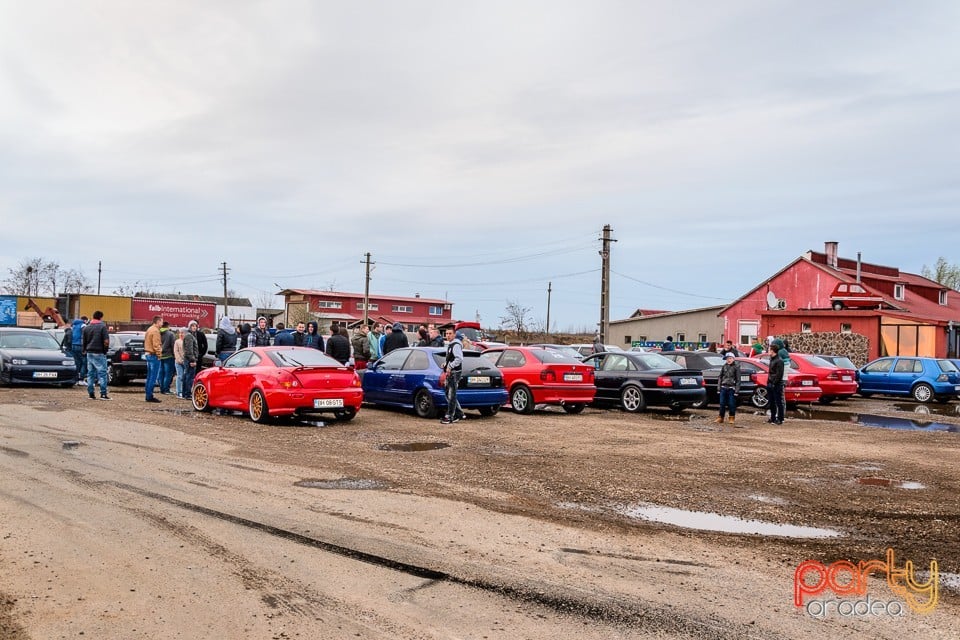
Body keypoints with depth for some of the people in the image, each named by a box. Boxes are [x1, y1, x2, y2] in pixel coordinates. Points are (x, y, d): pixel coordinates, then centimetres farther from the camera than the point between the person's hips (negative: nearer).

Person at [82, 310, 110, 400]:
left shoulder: (86, 328, 8)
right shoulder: (102, 326, -9)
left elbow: (84, 342, 10)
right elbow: (106, 341, -16)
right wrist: (105, 350, 0)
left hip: (89, 353, 5)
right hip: (99, 353, -5)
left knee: (90, 374, 9)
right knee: (102, 373, -2)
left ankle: (91, 394, 10)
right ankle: (103, 394, -5)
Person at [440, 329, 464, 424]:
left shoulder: (456, 345, -14)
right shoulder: (450, 345, 18)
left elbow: (459, 358, -24)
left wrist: (450, 366, -23)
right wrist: (445, 363, 13)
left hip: (455, 372, -11)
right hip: (450, 373, 11)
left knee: (451, 395, -8)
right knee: (448, 393, 14)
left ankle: (449, 417, -4)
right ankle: (459, 414, 21)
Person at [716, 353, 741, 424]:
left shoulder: (736, 367, -3)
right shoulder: (724, 366, 8)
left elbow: (738, 379, -4)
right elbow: (720, 377, 12)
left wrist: (737, 391, -8)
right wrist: (719, 387, 5)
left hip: (731, 388, -3)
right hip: (723, 387, 4)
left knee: (732, 404, 1)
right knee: (722, 403, 6)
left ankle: (732, 418, 14)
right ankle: (721, 418, 14)